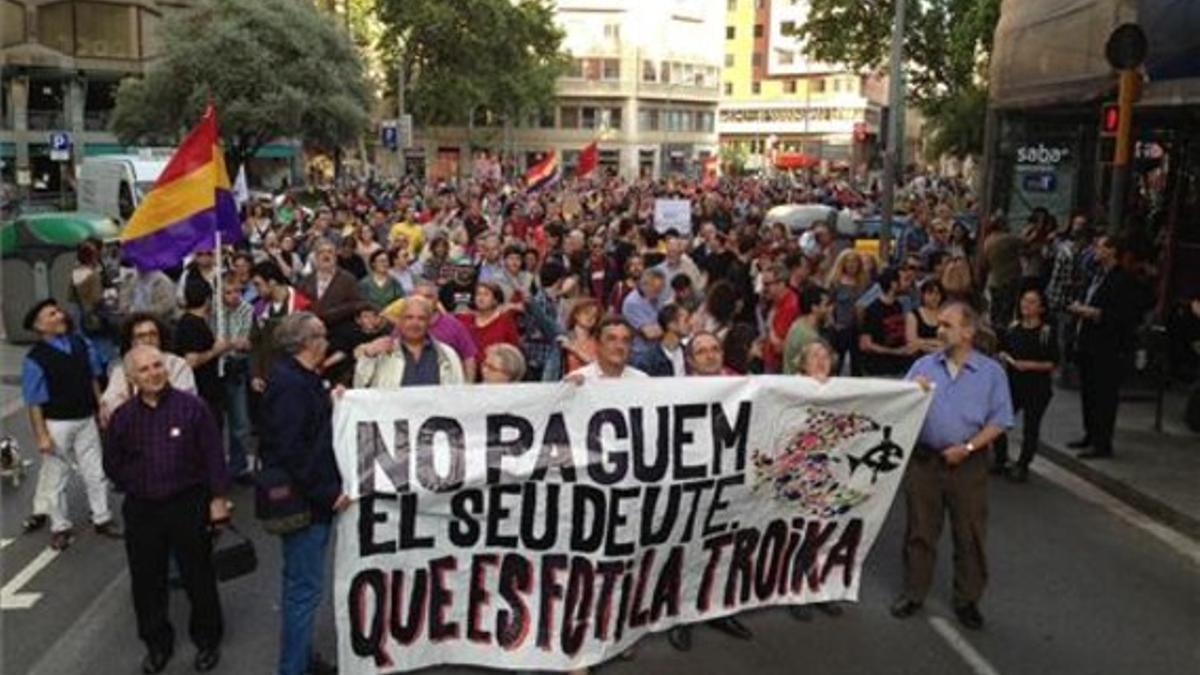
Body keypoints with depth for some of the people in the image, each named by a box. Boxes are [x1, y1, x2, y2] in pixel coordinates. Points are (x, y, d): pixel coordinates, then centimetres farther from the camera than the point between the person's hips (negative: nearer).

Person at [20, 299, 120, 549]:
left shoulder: (82, 344, -4)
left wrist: (102, 409, 9)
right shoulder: (35, 360, -19)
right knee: (55, 476, 12)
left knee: (95, 472, 15)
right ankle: (60, 527, 29)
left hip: (86, 420, 5)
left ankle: (102, 519, 31)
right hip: (57, 425, -4)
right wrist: (41, 435, -14)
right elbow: (34, 402, -15)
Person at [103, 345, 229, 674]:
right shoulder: (123, 416, -1)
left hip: (188, 505, -3)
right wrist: (136, 487, 6)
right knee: (146, 582, 13)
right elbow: (112, 463, 13)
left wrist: (218, 498, -7)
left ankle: (207, 641, 27)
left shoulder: (192, 407, -11)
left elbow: (213, 455, -7)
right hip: (141, 510, 3)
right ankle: (157, 644, 32)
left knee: (198, 577, 8)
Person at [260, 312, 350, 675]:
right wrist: (328, 493, -22)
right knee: (305, 588, -1)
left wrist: (329, 403, 10)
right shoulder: (290, 385, -22)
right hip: (303, 502, -10)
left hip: (312, 498, 10)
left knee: (302, 584, 21)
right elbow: (290, 453, -26)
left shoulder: (301, 379, 10)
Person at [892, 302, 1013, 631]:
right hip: (923, 459, 2)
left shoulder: (991, 372, -1)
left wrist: (967, 448, -13)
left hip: (967, 464, -2)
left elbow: (999, 421, -4)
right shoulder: (923, 365, 5)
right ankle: (914, 592, 24)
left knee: (970, 534, 6)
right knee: (920, 530, 10)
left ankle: (967, 600, 21)